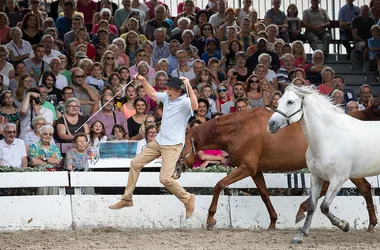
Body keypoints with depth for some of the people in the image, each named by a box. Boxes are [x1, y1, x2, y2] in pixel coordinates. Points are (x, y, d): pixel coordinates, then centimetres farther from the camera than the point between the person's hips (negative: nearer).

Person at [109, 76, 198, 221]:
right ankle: (127, 199, 19)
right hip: (158, 141, 8)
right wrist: (143, 81, 13)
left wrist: (189, 87, -46)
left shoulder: (184, 101, -17)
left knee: (165, 178, -18)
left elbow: (194, 106, -40)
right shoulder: (166, 97, 6)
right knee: (135, 163, 8)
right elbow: (152, 94, 24)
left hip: (173, 145, -8)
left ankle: (188, 199, 5)